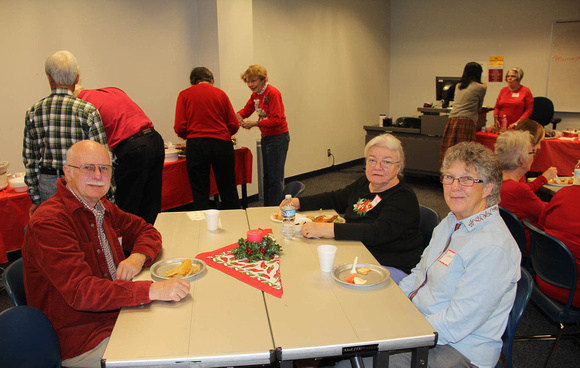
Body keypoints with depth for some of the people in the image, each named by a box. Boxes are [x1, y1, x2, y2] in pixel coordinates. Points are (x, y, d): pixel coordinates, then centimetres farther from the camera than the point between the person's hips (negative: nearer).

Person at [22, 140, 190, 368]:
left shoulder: (102, 208, 8)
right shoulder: (49, 222, -19)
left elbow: (146, 230, 18)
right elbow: (80, 291, -29)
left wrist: (138, 256, -7)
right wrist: (152, 290, -37)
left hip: (119, 313, 8)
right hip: (80, 343, -8)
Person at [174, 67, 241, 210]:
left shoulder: (184, 94, 6)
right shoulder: (220, 93, 9)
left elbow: (179, 128, -2)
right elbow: (234, 126, 5)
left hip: (196, 145, -1)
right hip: (222, 144, 1)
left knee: (200, 195, 6)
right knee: (229, 193, 12)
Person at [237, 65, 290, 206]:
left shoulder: (272, 93, -17)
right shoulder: (255, 94, 9)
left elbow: (276, 120, -22)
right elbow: (247, 110, 18)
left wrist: (255, 123, -24)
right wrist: (239, 115, -5)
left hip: (278, 137, -9)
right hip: (266, 137, 9)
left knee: (275, 177, -5)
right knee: (267, 176, 16)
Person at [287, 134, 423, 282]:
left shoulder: (404, 198, -17)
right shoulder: (364, 184, 9)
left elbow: (377, 233, -30)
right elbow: (334, 199, 24)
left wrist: (327, 229, -35)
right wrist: (298, 202, 12)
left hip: (392, 268, -7)